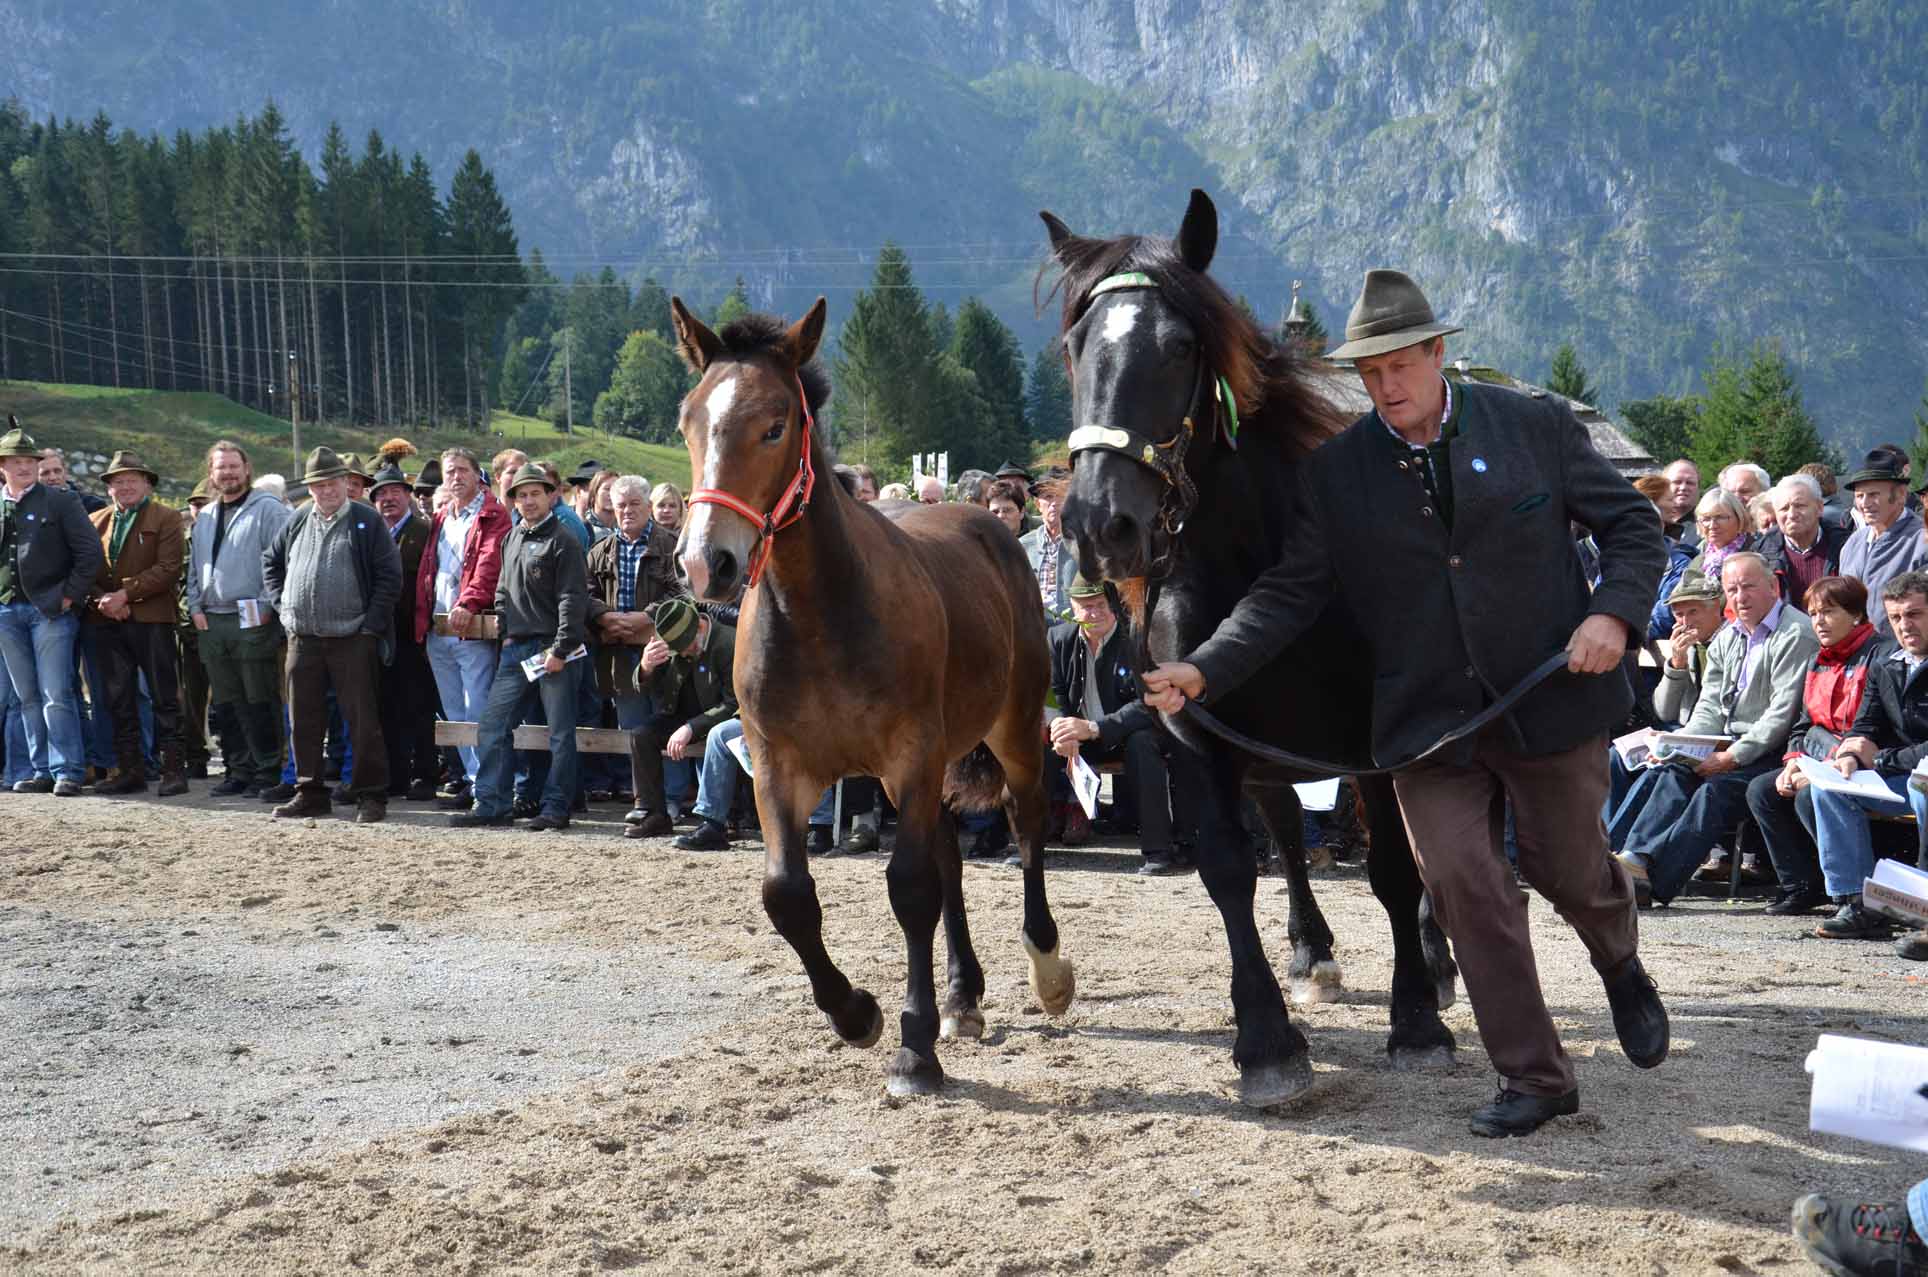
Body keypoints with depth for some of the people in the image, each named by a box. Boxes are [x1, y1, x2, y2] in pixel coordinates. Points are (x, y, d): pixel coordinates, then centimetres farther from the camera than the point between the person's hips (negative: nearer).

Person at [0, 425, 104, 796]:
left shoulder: (61, 501, 0)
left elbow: (90, 552, -4)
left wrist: (69, 596, -9)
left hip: (50, 610, -4)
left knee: (56, 695, -9)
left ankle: (68, 772, -7)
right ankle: (42, 771, 13)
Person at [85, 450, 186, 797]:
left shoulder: (166, 519, 2)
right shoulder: (96, 521, 15)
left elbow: (168, 569, -9)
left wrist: (126, 594, -15)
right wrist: (103, 599, -10)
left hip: (151, 618, -5)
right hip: (107, 620, 5)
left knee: (164, 696, -2)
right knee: (118, 699, 6)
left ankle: (173, 768, 1)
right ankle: (130, 770, 12)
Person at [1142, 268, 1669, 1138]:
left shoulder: (1537, 426, -4)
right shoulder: (1334, 471, -1)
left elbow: (1631, 522, 3)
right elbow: (1290, 593, -3)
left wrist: (1615, 612, -15)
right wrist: (1201, 672, -17)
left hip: (1552, 698, -1)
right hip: (1427, 719, 1)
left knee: (1569, 869, 12)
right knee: (1463, 882, -7)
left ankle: (1622, 967, 49)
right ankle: (1533, 1078, 8)